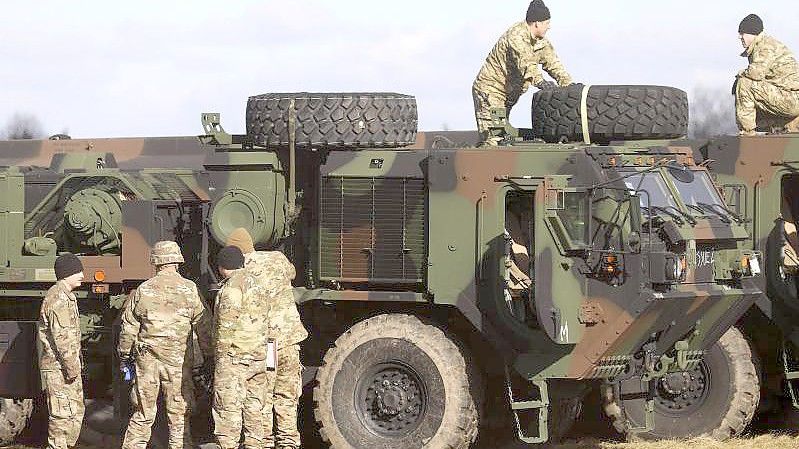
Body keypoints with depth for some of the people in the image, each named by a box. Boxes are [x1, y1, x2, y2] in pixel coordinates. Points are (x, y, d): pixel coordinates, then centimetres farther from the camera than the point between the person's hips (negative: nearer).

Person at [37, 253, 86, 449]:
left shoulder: (67, 297, 17)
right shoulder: (58, 299, -17)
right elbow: (61, 336, -23)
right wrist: (72, 367, -21)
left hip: (68, 367, 11)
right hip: (58, 368, -11)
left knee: (76, 412, 15)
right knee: (62, 415, -7)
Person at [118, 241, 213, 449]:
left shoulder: (143, 290, 0)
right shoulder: (189, 289, -4)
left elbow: (128, 328, 5)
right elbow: (203, 326, -1)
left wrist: (125, 356, 17)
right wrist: (210, 355, 9)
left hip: (147, 361, 1)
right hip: (179, 361, -1)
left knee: (143, 415, 9)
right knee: (179, 414, 6)